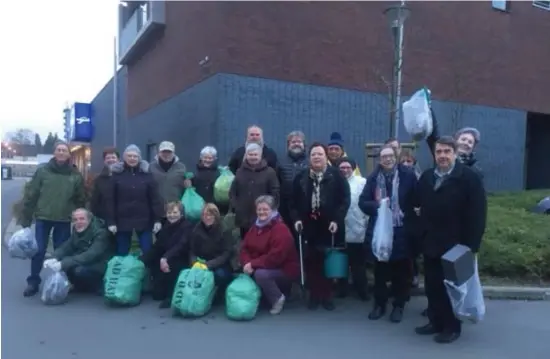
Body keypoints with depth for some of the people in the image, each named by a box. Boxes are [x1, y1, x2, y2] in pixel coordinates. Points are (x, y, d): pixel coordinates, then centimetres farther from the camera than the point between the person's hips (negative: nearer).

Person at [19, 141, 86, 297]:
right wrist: (25, 218, -3)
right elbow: (30, 195, -1)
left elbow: (81, 199, 6)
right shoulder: (43, 171, -1)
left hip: (64, 220, 1)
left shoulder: (75, 175, 1)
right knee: (38, 251, 2)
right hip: (43, 218, 0)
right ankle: (33, 282, 18)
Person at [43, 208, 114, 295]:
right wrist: (54, 259, -31)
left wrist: (63, 264, -40)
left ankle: (97, 286, -6)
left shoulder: (100, 233, -21)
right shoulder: (76, 231, 3)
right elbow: (65, 247, -8)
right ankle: (81, 286, 3)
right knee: (60, 260, -14)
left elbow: (91, 255, -33)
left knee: (79, 270, -33)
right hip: (85, 264, 7)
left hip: (101, 267, -7)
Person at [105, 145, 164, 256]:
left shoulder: (146, 174, 1)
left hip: (144, 221, 0)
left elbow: (155, 198, -1)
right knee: (122, 253, 11)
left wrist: (157, 219, -7)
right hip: (123, 221, 0)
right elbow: (110, 200, -1)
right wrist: (111, 221, -6)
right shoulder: (117, 174, 0)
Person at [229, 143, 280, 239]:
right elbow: (232, 191, 14)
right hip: (243, 218, 4)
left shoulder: (269, 172, -1)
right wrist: (235, 206, 1)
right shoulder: (240, 171, 12)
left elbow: (275, 192, -4)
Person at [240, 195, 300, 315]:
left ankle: (278, 298, -8)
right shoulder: (256, 227, 4)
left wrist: (253, 264, -25)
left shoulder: (281, 230, -23)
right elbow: (245, 248, 2)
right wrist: (247, 263, -18)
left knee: (260, 274, -32)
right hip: (261, 268, 8)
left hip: (284, 271, -8)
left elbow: (275, 258, -30)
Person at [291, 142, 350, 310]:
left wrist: (337, 220, -14)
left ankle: (327, 295, 17)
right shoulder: (301, 178, 8)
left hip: (329, 227, -2)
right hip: (309, 226, 2)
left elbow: (345, 200, -5)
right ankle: (314, 295, 17)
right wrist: (297, 218, -4)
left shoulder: (337, 176, -1)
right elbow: (294, 201, 10)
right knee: (311, 262, 5)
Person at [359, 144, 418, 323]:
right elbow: (363, 202, 1)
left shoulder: (408, 175, -4)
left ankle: (399, 305, 24)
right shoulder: (373, 177, 3)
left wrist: (412, 221, -12)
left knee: (401, 269, 9)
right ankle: (379, 304, 26)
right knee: (380, 269, 12)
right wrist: (377, 205, -17)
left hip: (402, 230, -2)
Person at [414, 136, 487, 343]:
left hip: (455, 245, -5)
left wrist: (471, 245, -17)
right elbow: (418, 203, 11)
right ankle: (436, 322, 28)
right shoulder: (426, 177, 9)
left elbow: (477, 214, -13)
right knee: (432, 286, 13)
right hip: (431, 244, 5)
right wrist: (420, 237, 4)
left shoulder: (469, 177, -9)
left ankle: (452, 327, 23)